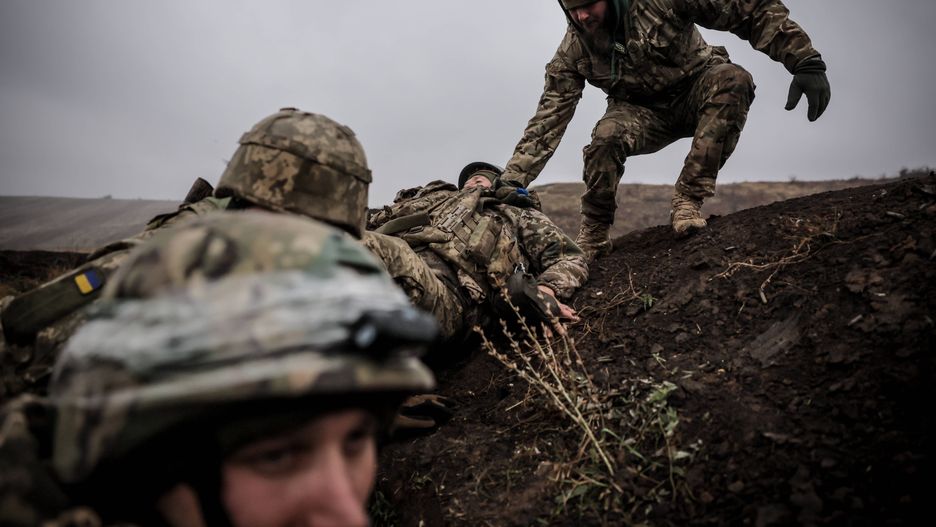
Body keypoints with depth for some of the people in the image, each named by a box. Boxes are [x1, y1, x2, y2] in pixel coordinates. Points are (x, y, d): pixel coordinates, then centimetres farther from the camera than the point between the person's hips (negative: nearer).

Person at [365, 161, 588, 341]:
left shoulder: (520, 216, 36)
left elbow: (570, 258, 24)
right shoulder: (434, 194, 44)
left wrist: (546, 289, 1)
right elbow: (374, 222, 34)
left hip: (444, 284, -4)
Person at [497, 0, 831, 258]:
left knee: (732, 79, -34)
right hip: (642, 113, 1)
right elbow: (549, 117, -16)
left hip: (698, 93, 0)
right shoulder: (574, 49, -15)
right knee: (606, 136, -33)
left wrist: (807, 62, -29)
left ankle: (688, 198, -27)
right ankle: (593, 238, -11)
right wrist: (513, 179, -24)